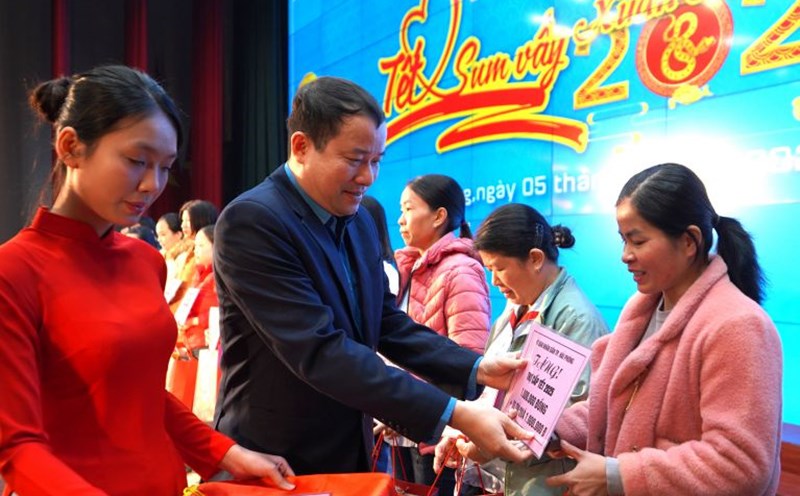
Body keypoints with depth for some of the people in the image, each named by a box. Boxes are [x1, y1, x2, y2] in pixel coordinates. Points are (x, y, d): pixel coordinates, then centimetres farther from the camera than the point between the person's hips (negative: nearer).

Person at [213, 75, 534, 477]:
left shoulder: (360, 222, 4)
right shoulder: (251, 221, -21)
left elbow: (387, 324, 8)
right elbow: (319, 352, -28)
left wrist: (477, 370, -6)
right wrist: (452, 414, -31)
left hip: (351, 453, 7)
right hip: (274, 463, -7)